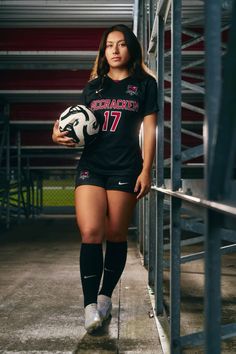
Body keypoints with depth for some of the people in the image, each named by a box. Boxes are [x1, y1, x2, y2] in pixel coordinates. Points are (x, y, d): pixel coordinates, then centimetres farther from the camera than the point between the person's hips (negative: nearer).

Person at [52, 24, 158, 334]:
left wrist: (146, 170, -6)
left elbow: (149, 129, 3)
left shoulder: (144, 84, 8)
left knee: (115, 235, 2)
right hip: (91, 165, 2)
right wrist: (60, 135, -4)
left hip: (125, 168, -2)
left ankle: (106, 296, 18)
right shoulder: (93, 86, 16)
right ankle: (90, 305, -8)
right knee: (90, 233, -11)